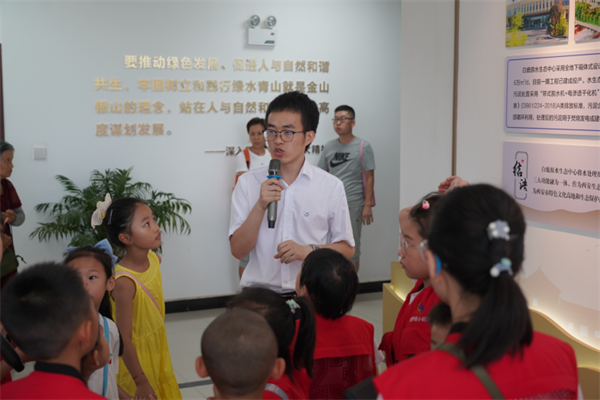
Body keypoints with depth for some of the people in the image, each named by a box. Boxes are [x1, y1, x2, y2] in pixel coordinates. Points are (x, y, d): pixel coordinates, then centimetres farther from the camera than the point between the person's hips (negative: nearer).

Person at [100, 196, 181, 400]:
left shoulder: (154, 259, -6)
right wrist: (141, 381, -17)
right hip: (135, 356, -7)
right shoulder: (125, 282, -29)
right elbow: (124, 339, -24)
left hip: (158, 349, 7)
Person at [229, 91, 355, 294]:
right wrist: (260, 206, -10)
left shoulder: (331, 186, 4)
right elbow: (238, 250, 1)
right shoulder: (248, 183, 6)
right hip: (260, 290, 1)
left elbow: (346, 248, 8)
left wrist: (308, 250, -8)